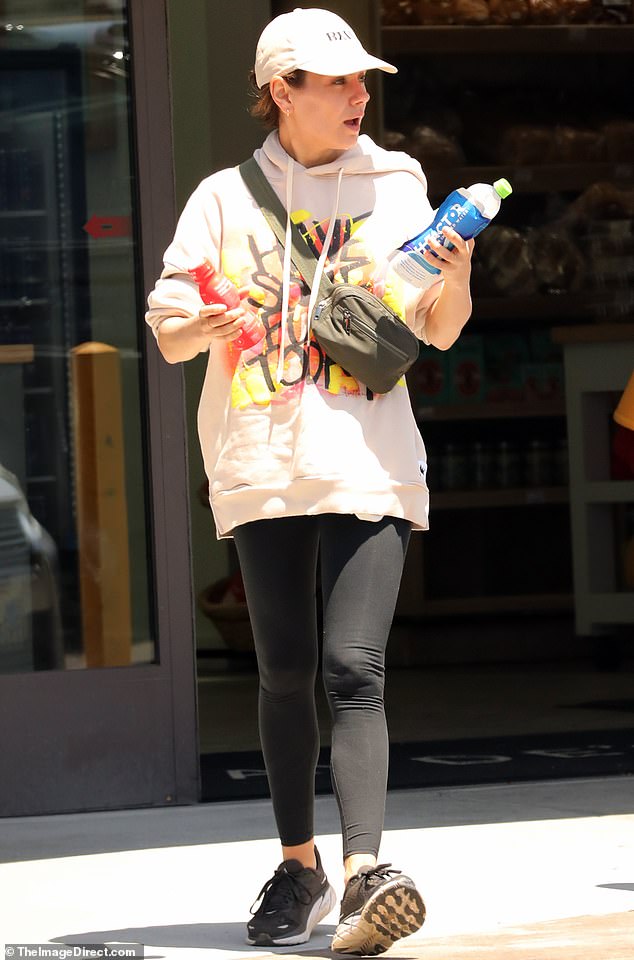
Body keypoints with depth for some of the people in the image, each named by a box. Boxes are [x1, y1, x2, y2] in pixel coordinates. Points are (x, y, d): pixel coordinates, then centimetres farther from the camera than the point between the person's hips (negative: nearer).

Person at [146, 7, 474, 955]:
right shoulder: (226, 198, 9)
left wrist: (457, 280, -9)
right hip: (262, 468, 1)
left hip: (369, 464, -1)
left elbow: (438, 333, 12)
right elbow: (169, 334, 7)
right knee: (285, 672, 3)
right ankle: (299, 868, 15)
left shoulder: (395, 187, 11)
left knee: (353, 666, -14)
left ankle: (366, 869, -24)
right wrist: (208, 324, -15)